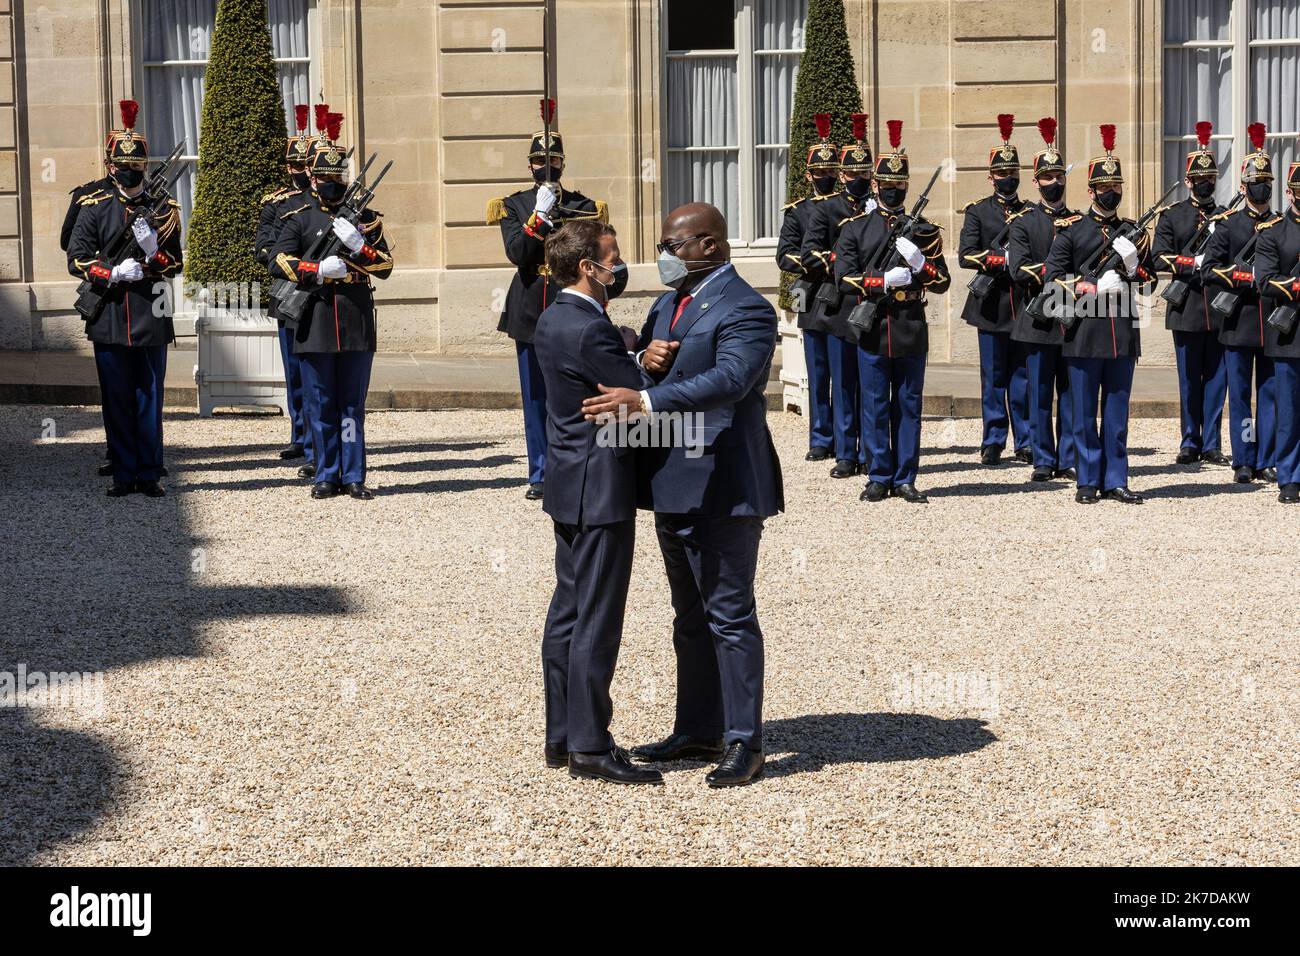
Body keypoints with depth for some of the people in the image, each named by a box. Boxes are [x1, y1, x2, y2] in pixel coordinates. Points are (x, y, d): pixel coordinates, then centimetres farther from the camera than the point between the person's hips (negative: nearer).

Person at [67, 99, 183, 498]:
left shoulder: (164, 208, 7)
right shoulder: (94, 207, 5)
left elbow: (175, 264, 6)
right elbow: (77, 258, 1)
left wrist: (153, 248, -15)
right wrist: (115, 273, -14)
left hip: (152, 317, 0)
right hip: (110, 317, 0)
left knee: (150, 400, 4)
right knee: (116, 402, 4)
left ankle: (149, 475, 10)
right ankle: (123, 475, 11)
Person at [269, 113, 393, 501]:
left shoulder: (365, 215, 11)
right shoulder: (299, 216, 6)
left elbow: (385, 265, 6)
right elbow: (278, 261, -3)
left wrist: (358, 244, -12)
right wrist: (319, 270, -15)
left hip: (357, 322, 1)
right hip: (314, 321, -1)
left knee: (352, 405, 4)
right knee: (320, 405, 4)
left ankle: (353, 476, 9)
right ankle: (326, 475, 12)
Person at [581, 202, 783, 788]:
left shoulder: (744, 310, -13)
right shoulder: (669, 304, 16)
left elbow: (729, 378, -29)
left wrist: (645, 401, -36)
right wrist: (643, 359, -8)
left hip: (722, 486, -10)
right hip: (673, 485, 10)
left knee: (729, 614, -5)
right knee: (691, 617, 17)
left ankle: (745, 744, 2)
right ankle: (698, 732, 28)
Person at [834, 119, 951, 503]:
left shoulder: (923, 230, 8)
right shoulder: (855, 228, 6)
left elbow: (942, 282, 5)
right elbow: (844, 277, -2)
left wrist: (919, 262, -14)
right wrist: (885, 282, -13)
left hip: (912, 332, 1)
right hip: (871, 331, -1)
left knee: (909, 407, 5)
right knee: (875, 408, 3)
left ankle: (905, 480, 11)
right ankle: (879, 478, 11)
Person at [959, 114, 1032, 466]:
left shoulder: (1031, 212, 12)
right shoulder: (977, 211, 4)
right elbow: (966, 255, -7)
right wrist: (1001, 262, -19)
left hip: (1025, 304, 2)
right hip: (991, 304, -2)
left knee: (1023, 377, 3)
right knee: (993, 378, 2)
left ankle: (1024, 443, 8)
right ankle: (993, 442, 9)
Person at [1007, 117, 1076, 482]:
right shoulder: (1023, 222, 2)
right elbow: (1018, 269, -11)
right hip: (1039, 321, -3)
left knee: (1071, 394, 4)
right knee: (1040, 395, 2)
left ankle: (1068, 461, 10)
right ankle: (1043, 461, 9)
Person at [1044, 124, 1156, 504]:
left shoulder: (1133, 231, 13)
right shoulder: (1070, 229, 2)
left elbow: (1149, 277, 17)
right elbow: (1052, 276, -4)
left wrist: (1133, 267, -5)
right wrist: (1094, 288, -13)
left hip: (1123, 332, 3)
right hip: (1085, 333, -3)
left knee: (1117, 412, 6)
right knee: (1084, 412, 1)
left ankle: (1115, 481, 12)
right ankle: (1088, 482, 9)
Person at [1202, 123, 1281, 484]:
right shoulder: (1227, 224, 3)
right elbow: (1209, 270, -4)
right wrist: (1249, 278, -15)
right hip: (1239, 319, -2)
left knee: (1271, 393, 4)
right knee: (1239, 395, 1)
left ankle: (1267, 462, 9)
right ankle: (1243, 463, 7)